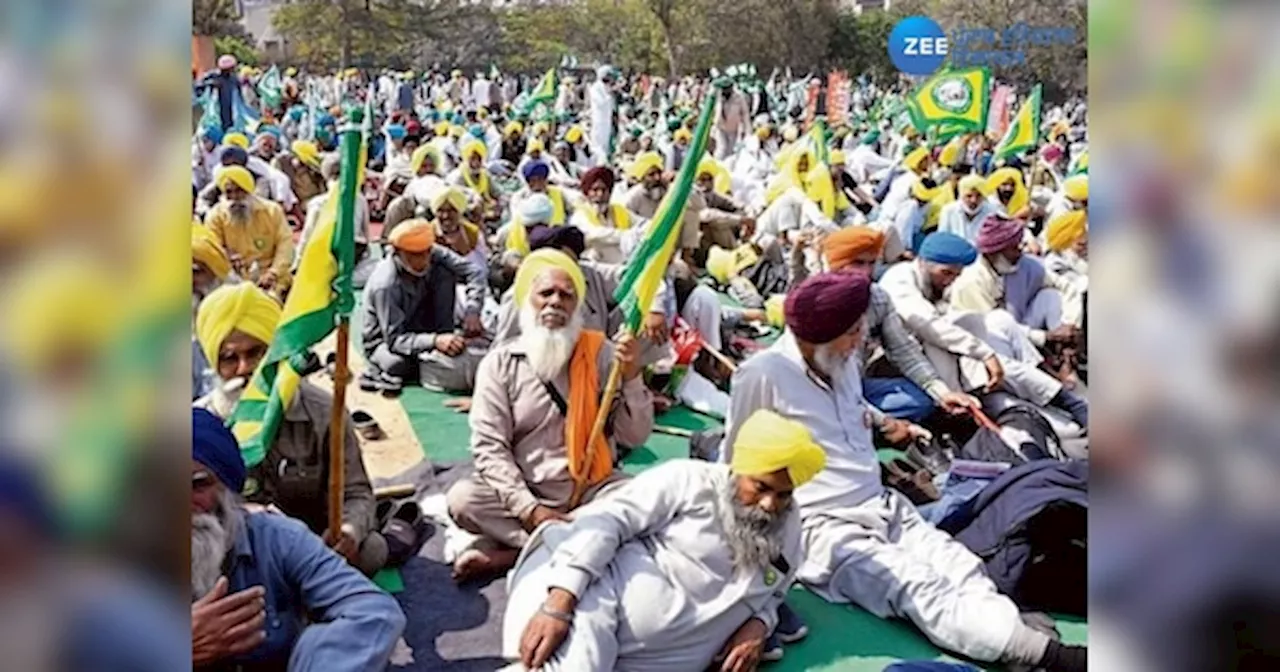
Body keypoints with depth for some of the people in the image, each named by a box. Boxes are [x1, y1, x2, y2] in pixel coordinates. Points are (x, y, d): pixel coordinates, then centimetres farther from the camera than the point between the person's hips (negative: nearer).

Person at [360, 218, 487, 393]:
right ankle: (378, 369, -3)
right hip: (385, 341, -4)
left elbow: (474, 272, -16)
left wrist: (472, 311, -31)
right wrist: (434, 341, -47)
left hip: (422, 329, 4)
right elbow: (394, 339, -32)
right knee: (398, 364, -39)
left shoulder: (435, 254, -19)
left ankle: (446, 342, -14)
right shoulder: (385, 285, -32)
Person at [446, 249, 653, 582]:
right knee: (462, 499, -25)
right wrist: (529, 509, -20)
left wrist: (631, 377, -19)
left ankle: (515, 552, -22)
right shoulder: (499, 363, -3)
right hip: (523, 493, 0)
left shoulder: (601, 354, -2)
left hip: (592, 489, 1)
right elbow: (489, 447, -9)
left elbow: (635, 437, -3)